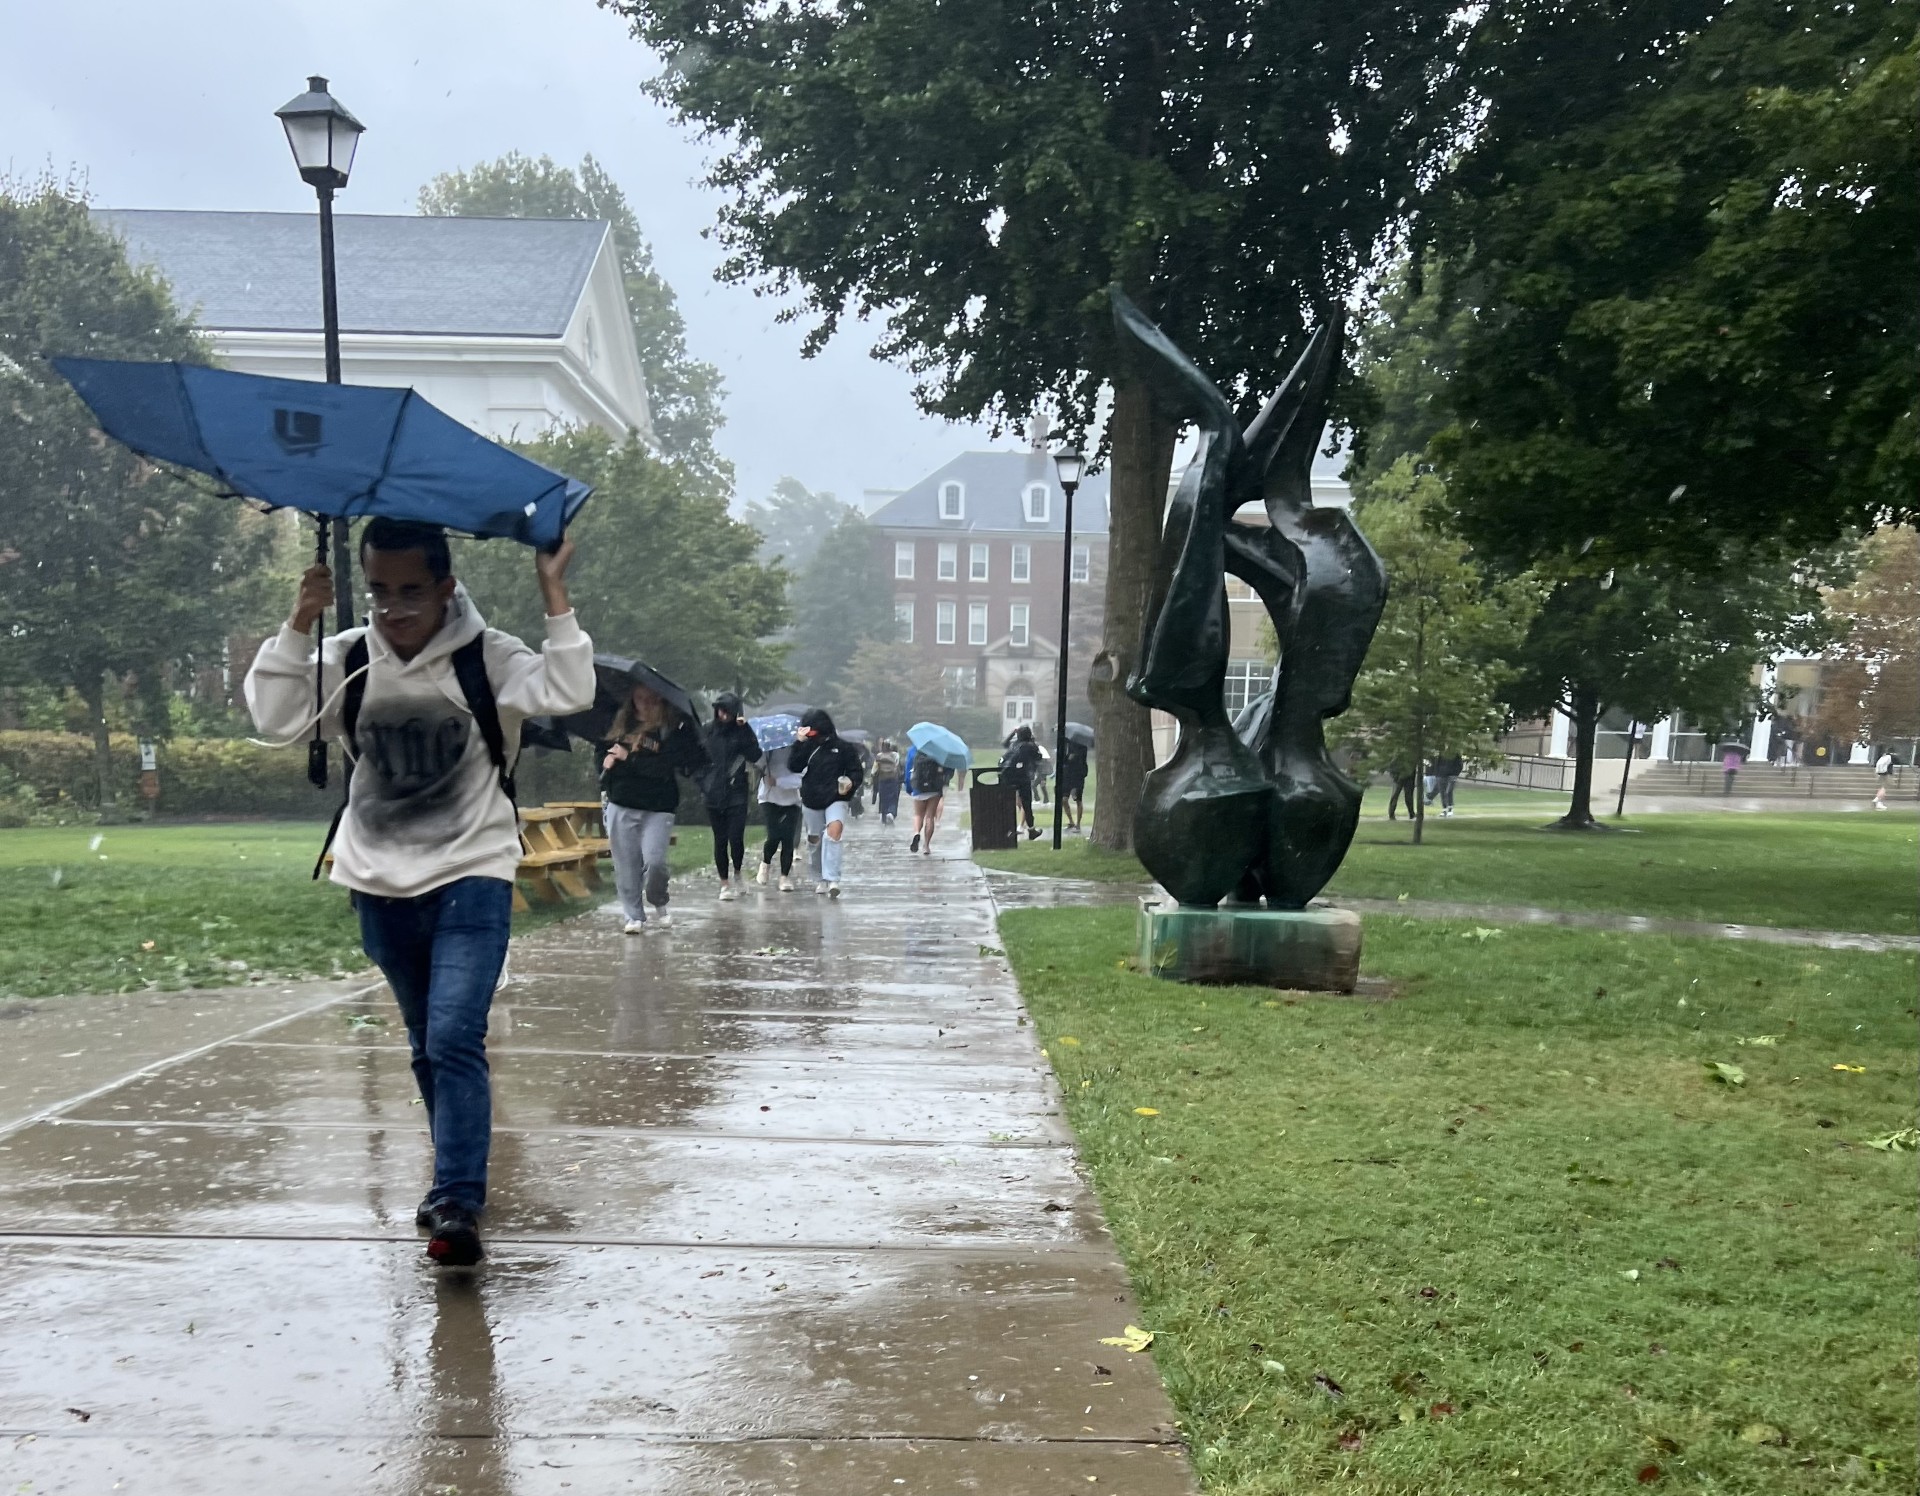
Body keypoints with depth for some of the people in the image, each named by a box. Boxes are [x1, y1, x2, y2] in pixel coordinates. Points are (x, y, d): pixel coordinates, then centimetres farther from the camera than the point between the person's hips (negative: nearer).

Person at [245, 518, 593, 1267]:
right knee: (425, 1048, 17)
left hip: (472, 878, -4)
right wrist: (299, 623, -13)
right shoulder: (346, 659, 2)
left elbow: (570, 691, -22)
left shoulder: (488, 656, -8)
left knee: (454, 1041, -17)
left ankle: (457, 1205, -14)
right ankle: (460, 1179, 34)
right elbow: (275, 714, -7)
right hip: (379, 887, 5)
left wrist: (554, 594, -22)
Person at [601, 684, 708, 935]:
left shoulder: (674, 727, -9)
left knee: (654, 861, -13)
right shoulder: (620, 722, 5)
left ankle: (659, 906, 15)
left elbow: (666, 766, -19)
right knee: (626, 864, 4)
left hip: (658, 807, -3)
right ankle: (634, 917, 16)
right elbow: (603, 750, 18)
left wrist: (629, 758, -18)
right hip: (620, 805, 4)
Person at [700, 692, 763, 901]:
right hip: (713, 795, 2)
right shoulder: (707, 731, 6)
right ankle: (725, 884, 14)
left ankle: (737, 874, 17)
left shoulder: (741, 730, 2)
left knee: (736, 838, -10)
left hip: (736, 794, -2)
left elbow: (755, 756, -11)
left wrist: (745, 730, -15)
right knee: (720, 840, 5)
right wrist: (702, 784, 4)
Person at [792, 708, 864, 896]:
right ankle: (819, 880, 34)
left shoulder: (844, 748, -4)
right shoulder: (808, 747, 5)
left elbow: (857, 772, -1)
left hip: (837, 799, -4)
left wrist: (850, 782, -22)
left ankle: (832, 879, -32)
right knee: (814, 839, 13)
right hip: (811, 801, 4)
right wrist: (799, 742, -16)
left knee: (834, 829, -28)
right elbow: (793, 765, -7)